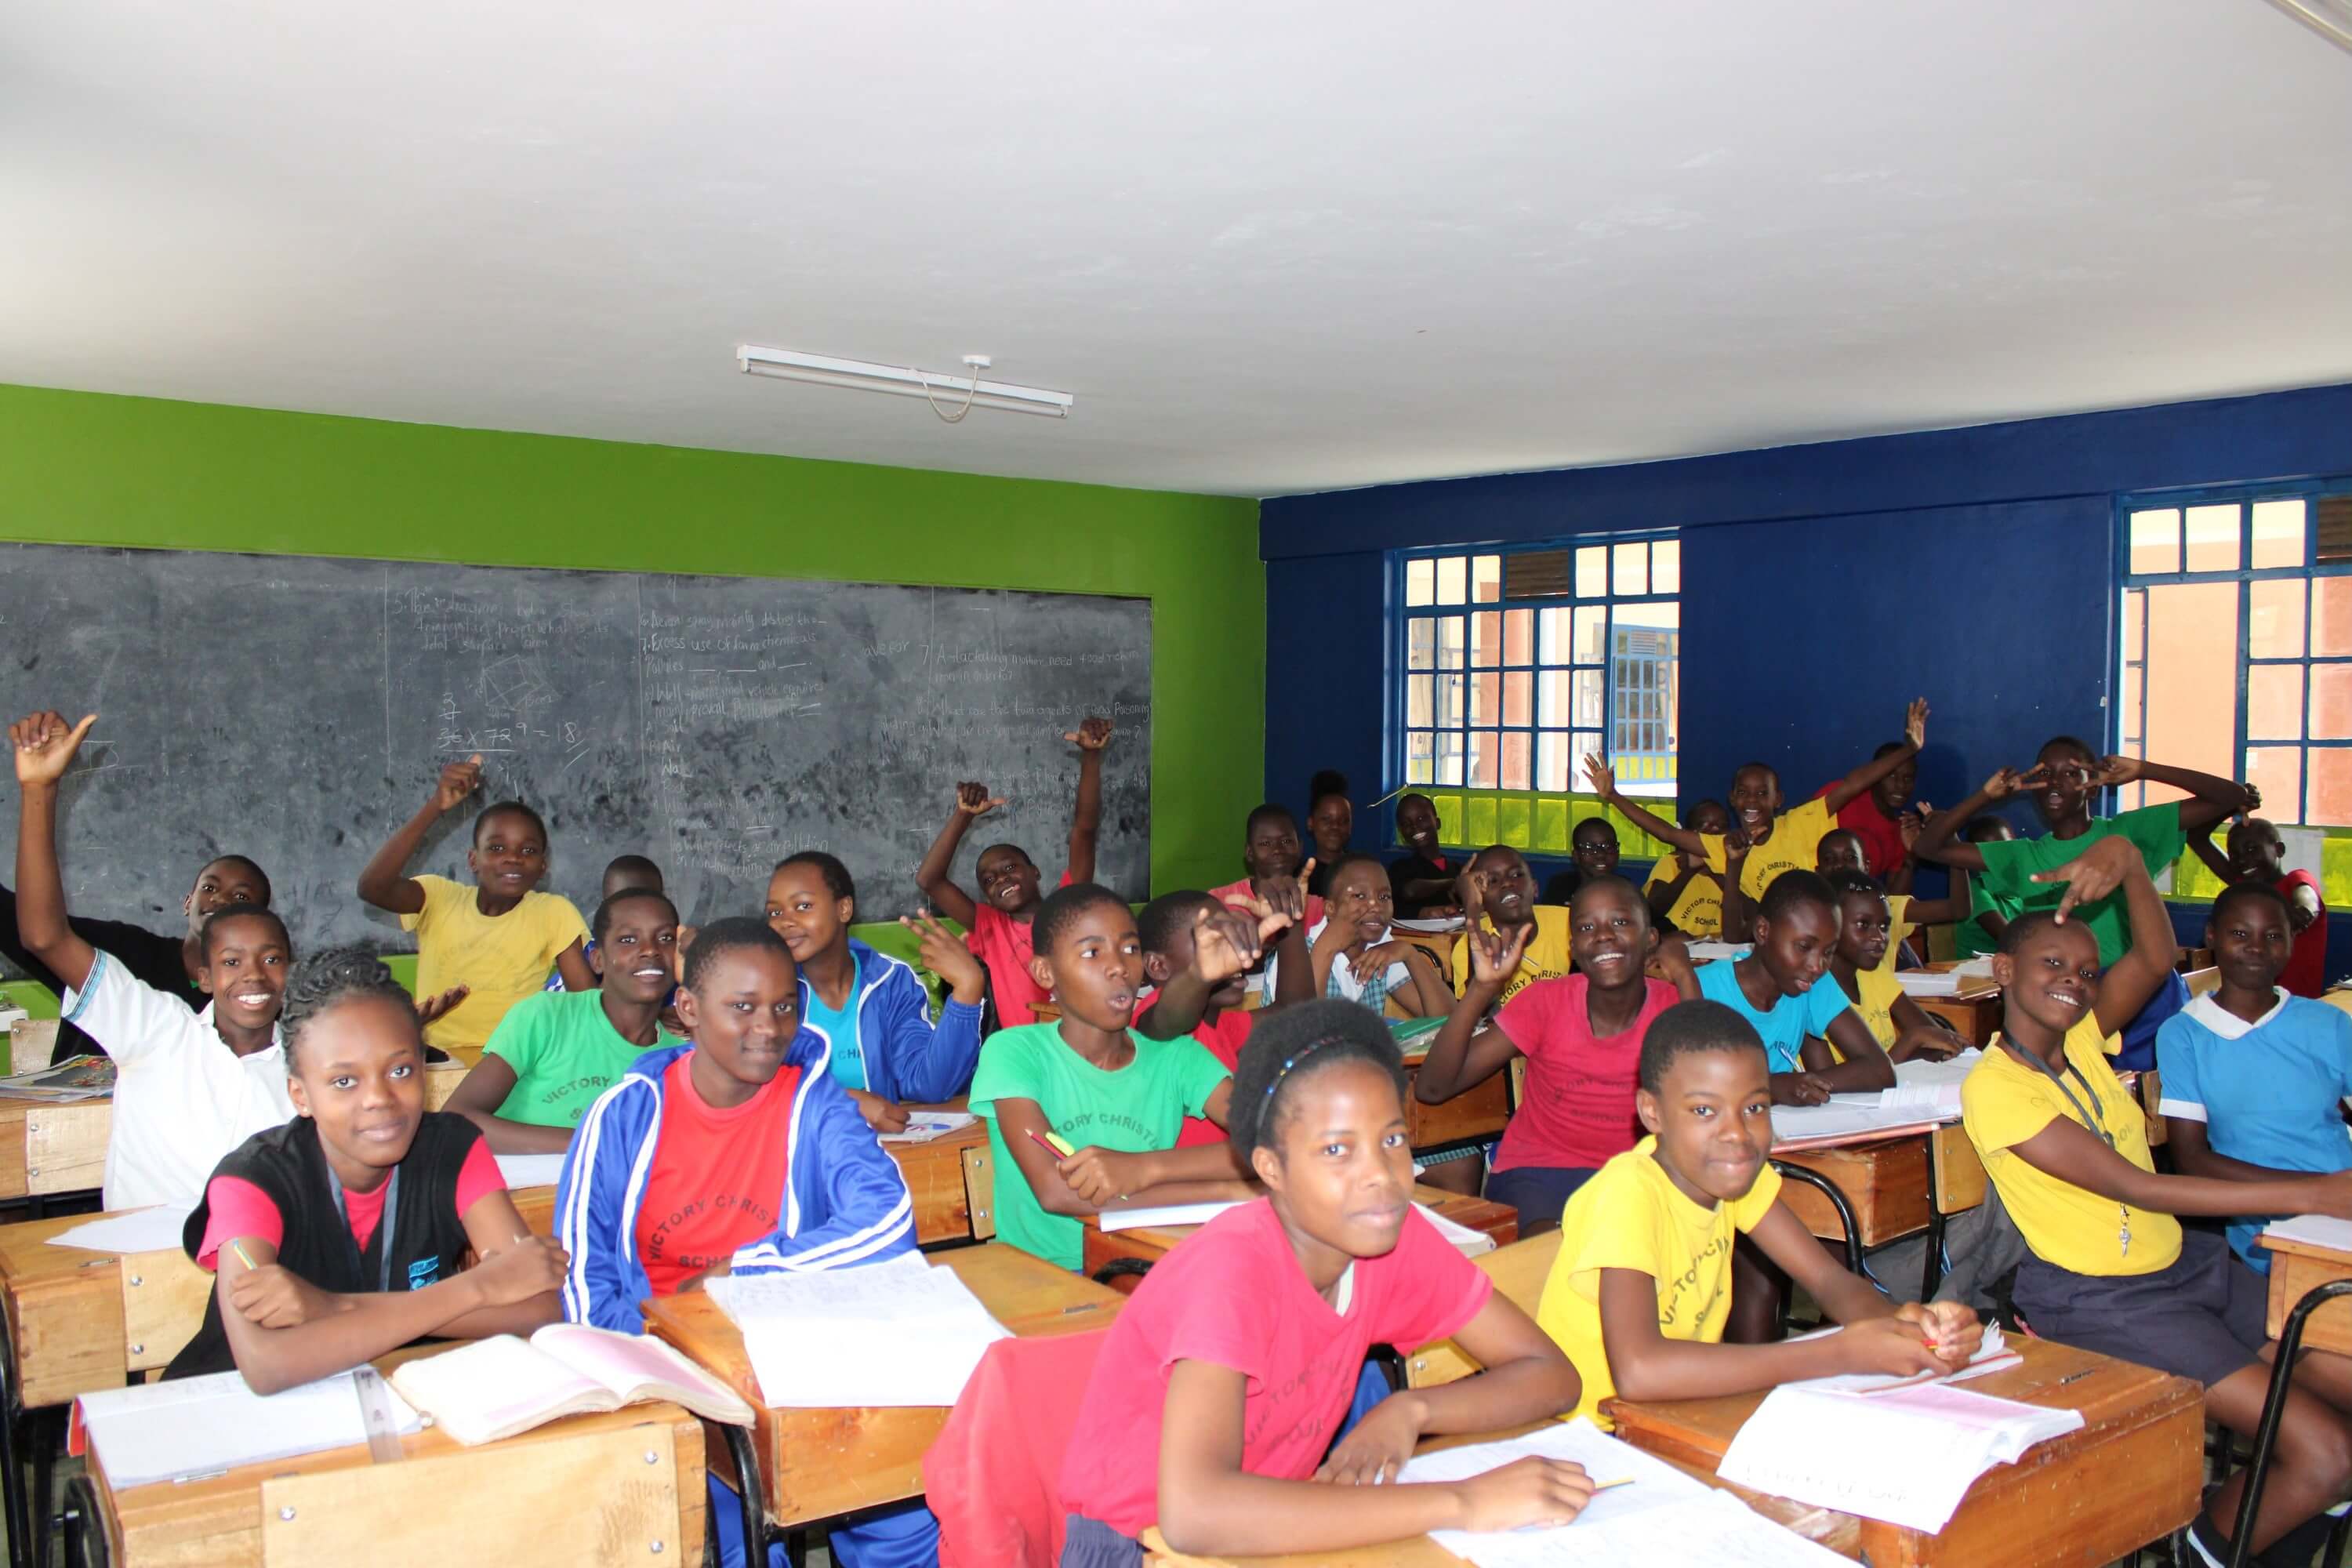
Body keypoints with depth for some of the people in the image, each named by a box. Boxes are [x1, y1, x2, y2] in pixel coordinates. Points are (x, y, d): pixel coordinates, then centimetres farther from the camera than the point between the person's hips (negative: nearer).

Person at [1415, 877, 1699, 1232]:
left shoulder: (1673, 1006, -5)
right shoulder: (1546, 1002, -9)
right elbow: (1432, 1089, -14)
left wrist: (1687, 983, -22)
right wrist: (1484, 987, -27)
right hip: (1534, 1173, -2)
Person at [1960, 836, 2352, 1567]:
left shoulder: (2084, 1038, 4)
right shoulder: (1994, 1088, -18)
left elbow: (2155, 959, -10)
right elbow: (2132, 1186, -22)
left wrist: (2129, 860, -28)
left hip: (2187, 1264, 8)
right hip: (2101, 1302, -8)